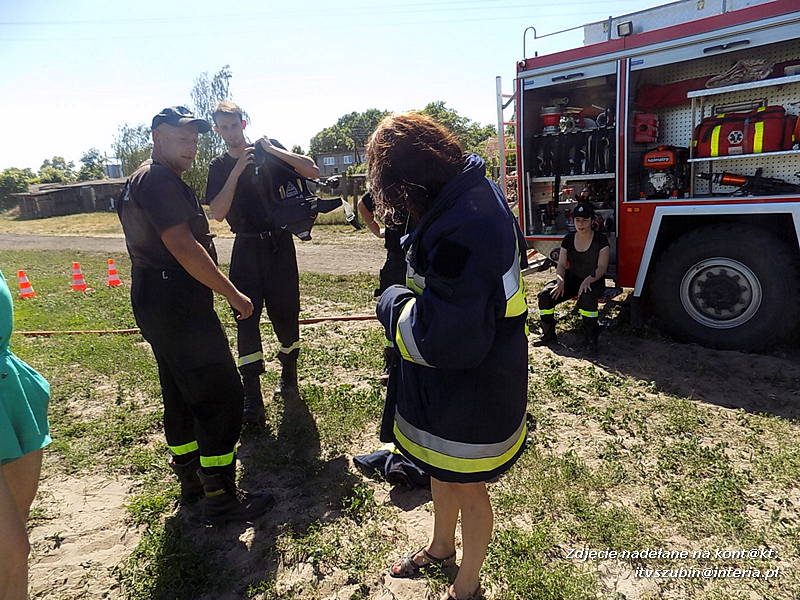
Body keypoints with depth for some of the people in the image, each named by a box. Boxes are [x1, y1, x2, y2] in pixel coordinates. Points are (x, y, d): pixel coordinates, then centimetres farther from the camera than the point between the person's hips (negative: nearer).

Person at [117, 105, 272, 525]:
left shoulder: (141, 180, 21)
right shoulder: (159, 180, -14)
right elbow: (183, 246, -23)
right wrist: (233, 294, -19)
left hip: (158, 305, 11)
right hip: (178, 306, -11)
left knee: (181, 396, 17)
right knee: (221, 396, -6)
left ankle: (191, 481, 31)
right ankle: (220, 498, 4)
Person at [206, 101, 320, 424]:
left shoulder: (270, 149, 3)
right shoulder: (219, 167, 8)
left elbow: (313, 172, -8)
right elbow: (218, 213, -7)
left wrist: (273, 150, -16)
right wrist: (237, 171, -14)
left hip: (278, 243, -1)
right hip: (246, 248, 1)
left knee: (284, 312, 4)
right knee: (246, 316, -4)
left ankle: (289, 372, 29)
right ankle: (252, 397, 1)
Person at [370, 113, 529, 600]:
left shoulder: (463, 228, -33)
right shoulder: (474, 193, 1)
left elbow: (447, 337, -34)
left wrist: (394, 304, -19)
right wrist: (409, 299, 4)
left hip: (470, 393, -9)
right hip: (445, 386, 10)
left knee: (467, 487, 15)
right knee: (439, 470, 29)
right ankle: (442, 549, 58)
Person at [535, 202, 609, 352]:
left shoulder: (600, 240, -6)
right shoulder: (568, 239, 5)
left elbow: (602, 267, -13)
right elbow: (561, 265, 2)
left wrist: (588, 280, -32)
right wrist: (560, 280, -20)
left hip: (594, 281, -4)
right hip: (572, 279, 4)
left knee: (587, 297, -39)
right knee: (545, 295, -20)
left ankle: (591, 338, -19)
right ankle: (548, 335, -4)